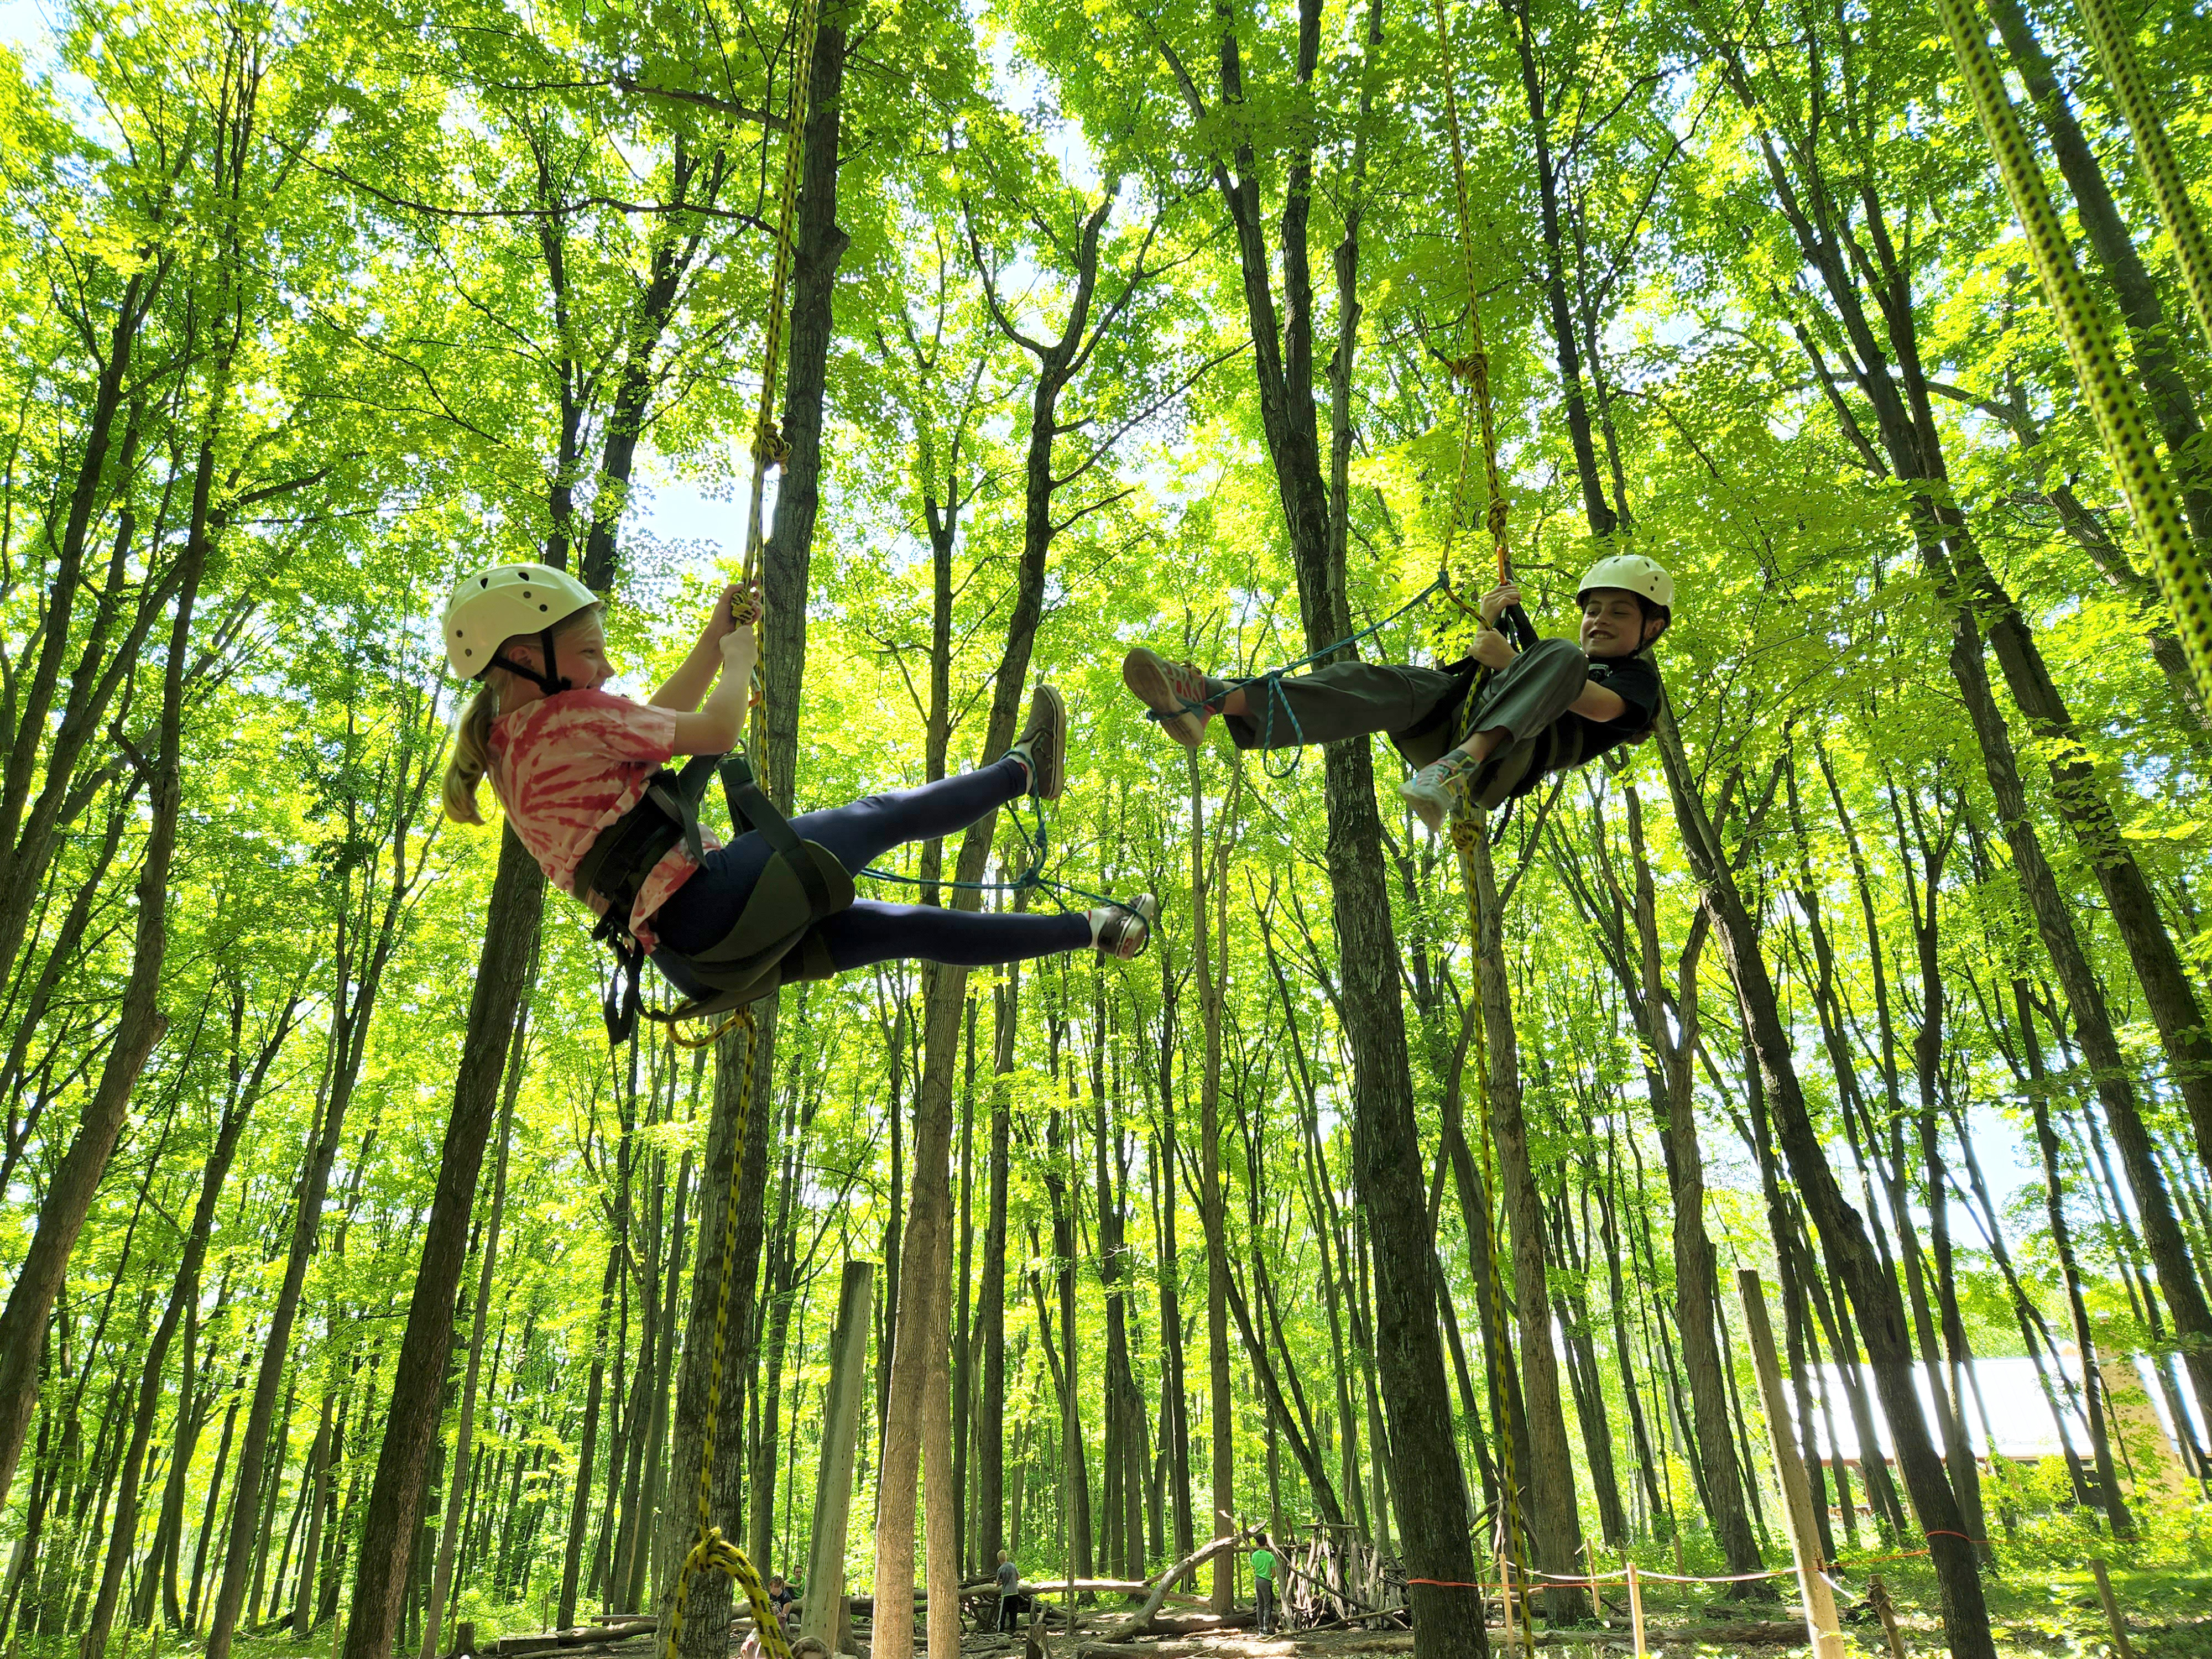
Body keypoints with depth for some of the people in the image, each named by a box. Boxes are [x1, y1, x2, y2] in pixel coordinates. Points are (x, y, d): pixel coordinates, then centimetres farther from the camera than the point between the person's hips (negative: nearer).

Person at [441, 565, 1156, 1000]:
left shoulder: (513, 745, 18)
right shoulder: (567, 717, -13)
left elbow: (654, 724, 29)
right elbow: (713, 731, -9)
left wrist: (713, 638, 27)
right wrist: (740, 661, 11)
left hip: (691, 953, 10)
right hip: (710, 904, -10)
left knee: (906, 927, 11)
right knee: (881, 815, 4)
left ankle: (1097, 930, 19)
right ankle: (1026, 767, 27)